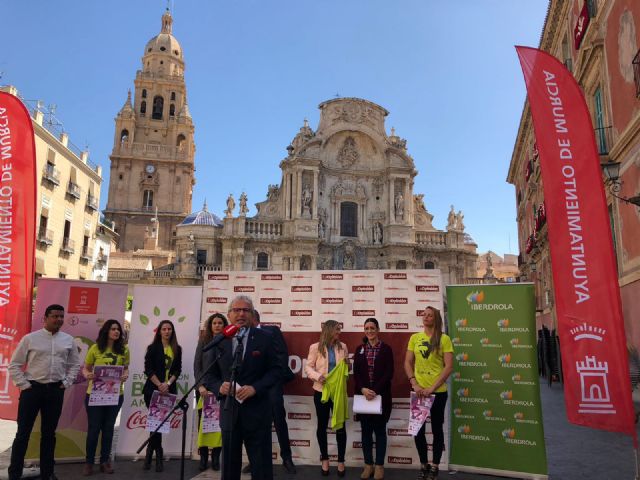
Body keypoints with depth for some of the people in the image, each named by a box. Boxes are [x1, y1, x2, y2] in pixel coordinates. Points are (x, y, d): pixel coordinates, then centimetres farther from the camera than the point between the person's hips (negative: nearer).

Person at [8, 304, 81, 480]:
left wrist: (66, 382, 3)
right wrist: (24, 385, -6)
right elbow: (14, 364, 0)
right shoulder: (30, 338, -4)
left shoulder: (68, 340, 4)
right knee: (23, 432, 4)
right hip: (32, 389, -2)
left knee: (49, 433, 12)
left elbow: (75, 364, 13)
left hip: (56, 390, 3)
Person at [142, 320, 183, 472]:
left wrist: (168, 383, -12)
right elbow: (148, 369, -6)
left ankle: (150, 454, 17)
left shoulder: (177, 349, 8)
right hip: (153, 389, -2)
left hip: (169, 390, 2)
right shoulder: (153, 348, 1)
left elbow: (177, 369, 4)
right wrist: (159, 385, -14)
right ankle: (158, 456, 4)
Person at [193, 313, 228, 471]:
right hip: (205, 389, 1)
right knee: (203, 422, 2)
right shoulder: (203, 342, 6)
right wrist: (201, 385, -8)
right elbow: (196, 366, 3)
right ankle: (203, 456, 11)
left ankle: (216, 457, 8)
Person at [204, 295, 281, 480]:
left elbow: (275, 371, -3)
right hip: (229, 411, 2)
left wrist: (255, 388, -17)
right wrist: (219, 386, -14)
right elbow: (209, 374, 7)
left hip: (256, 411, -2)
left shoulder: (264, 338, -2)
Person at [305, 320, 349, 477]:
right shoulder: (316, 348, -6)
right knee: (322, 425, 11)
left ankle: (341, 460, 19)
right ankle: (324, 458, 28)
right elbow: (308, 367, -5)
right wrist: (317, 376, -22)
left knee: (340, 425, 5)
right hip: (321, 391, -2)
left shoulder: (342, 347, 2)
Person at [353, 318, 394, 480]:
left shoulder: (386, 349, 0)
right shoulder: (360, 349, 8)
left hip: (381, 396, -2)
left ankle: (379, 466, 15)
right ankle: (368, 465, 18)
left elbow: (389, 373, -7)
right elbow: (356, 373, 3)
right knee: (366, 431, 7)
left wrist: (375, 391, -15)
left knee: (380, 430, 4)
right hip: (363, 395, 3)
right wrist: (363, 389, -13)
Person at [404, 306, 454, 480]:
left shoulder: (444, 339, -5)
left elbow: (449, 367, -9)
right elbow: (407, 363, 6)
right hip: (419, 390, 3)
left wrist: (432, 388, -14)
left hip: (438, 391, -3)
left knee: (436, 429, 9)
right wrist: (414, 384, -8)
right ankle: (423, 465, 26)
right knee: (418, 429, 8)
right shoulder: (414, 338, 5)